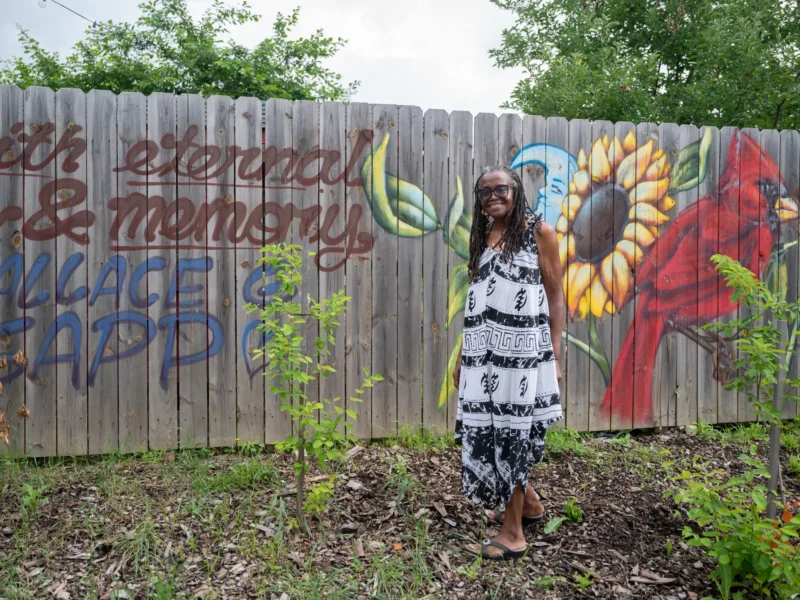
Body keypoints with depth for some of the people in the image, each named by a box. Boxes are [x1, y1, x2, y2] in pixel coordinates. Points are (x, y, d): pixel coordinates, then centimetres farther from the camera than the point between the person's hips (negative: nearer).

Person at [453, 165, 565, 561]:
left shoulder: (539, 232, 0)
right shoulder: (482, 237, 16)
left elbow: (555, 296, -2)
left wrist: (554, 354, -9)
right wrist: (463, 355, 15)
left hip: (521, 350, -6)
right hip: (482, 352, 6)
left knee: (510, 433, 0)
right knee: (486, 431, 10)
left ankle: (513, 533, 14)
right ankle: (530, 504, 33)